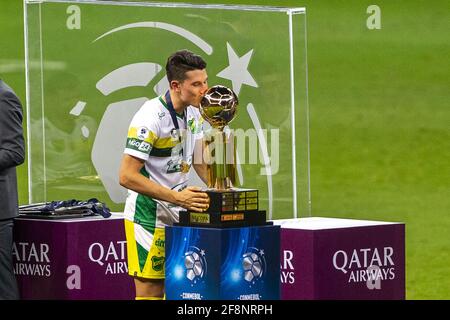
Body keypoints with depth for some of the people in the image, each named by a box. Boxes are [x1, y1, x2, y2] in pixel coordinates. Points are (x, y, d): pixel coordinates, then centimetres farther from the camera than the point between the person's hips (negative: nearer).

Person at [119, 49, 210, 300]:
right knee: (151, 292, -6)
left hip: (180, 215, 8)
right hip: (149, 216, -8)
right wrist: (177, 197, -28)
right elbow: (127, 176, -24)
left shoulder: (194, 113, 5)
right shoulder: (150, 118, -21)